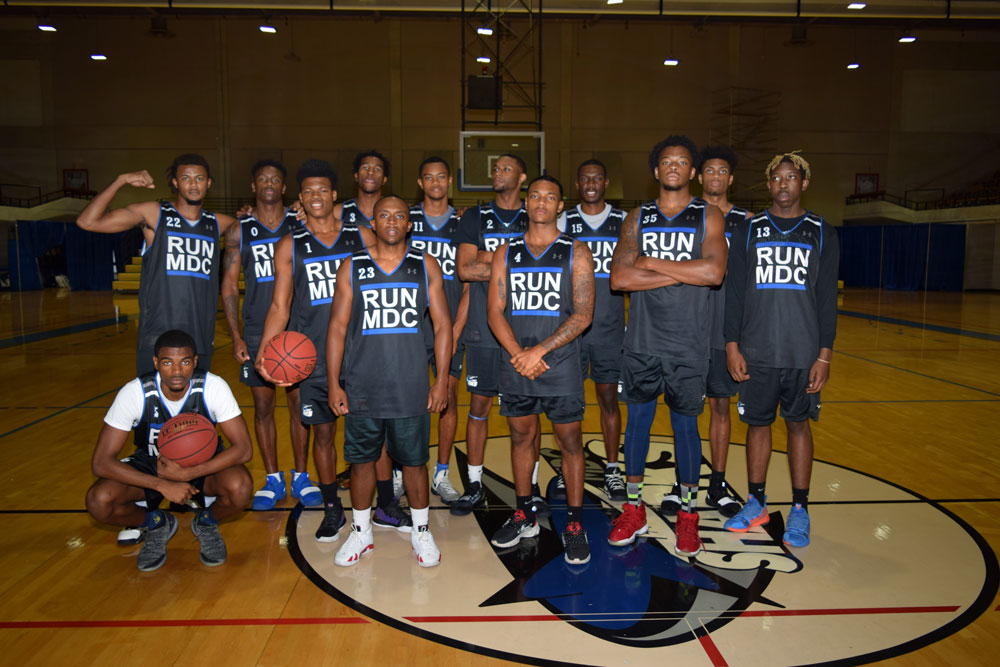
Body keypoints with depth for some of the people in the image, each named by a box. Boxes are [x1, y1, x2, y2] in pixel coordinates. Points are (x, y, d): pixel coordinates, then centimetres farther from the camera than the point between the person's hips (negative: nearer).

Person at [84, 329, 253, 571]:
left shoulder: (214, 387, -25)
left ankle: (206, 522, 4)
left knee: (240, 487, -33)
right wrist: (163, 485, -33)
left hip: (203, 463, -1)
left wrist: (187, 473, -34)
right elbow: (101, 462, -24)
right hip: (150, 464, 1)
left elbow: (244, 448, -25)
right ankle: (156, 524, 7)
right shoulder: (134, 393, -24)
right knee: (98, 501, -26)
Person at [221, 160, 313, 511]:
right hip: (257, 332, 1)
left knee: (299, 402, 5)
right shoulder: (239, 231, 4)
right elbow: (229, 286, 5)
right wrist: (235, 336, -5)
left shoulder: (301, 223, 4)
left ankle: (301, 476, 18)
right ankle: (273, 479, 19)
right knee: (263, 405, 6)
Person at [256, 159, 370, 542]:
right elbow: (280, 306, 2)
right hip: (312, 357, 0)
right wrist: (264, 350, -12)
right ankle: (332, 510, 24)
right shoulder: (290, 247, 5)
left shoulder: (362, 237, 5)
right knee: (323, 433, 9)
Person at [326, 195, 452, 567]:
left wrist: (442, 380, -1)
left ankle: (421, 531, 27)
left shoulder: (426, 266, 4)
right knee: (361, 460, 11)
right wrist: (334, 384, -1)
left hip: (411, 389, 0)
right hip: (362, 387, 1)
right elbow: (337, 328, 4)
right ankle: (361, 533, 29)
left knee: (414, 461, 8)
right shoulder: (352, 268, 3)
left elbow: (442, 325, 5)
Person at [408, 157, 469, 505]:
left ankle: (441, 475, 16)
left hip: (451, 326, 1)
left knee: (449, 397, 4)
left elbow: (470, 283, 4)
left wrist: (456, 329, -5)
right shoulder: (405, 219, 7)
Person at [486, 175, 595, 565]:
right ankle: (524, 516, 27)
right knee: (521, 437, 12)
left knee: (569, 441, 3)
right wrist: (519, 354, -11)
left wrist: (540, 350, -15)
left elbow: (583, 315, -7)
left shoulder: (576, 254, 1)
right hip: (515, 365, 3)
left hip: (560, 365, -3)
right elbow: (495, 312, 3)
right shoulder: (506, 254, 8)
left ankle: (574, 525, 14)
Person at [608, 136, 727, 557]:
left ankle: (688, 514, 22)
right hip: (642, 339, 2)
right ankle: (633, 510, 22)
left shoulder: (708, 217, 1)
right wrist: (682, 273, -12)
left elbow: (713, 272, -16)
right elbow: (619, 278, -8)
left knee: (685, 424, 7)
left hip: (687, 343, -2)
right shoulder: (637, 219, 6)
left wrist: (652, 263, -12)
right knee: (637, 419, 8)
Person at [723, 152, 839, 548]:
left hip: (803, 353, -1)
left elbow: (827, 298, 2)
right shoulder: (749, 230, 6)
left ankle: (799, 509, 18)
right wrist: (732, 345, -3)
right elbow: (734, 292, 4)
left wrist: (825, 355, -4)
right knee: (757, 424, 8)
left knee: (798, 425, 7)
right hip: (756, 352, 1)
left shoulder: (822, 233, 5)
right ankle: (756, 503, 22)